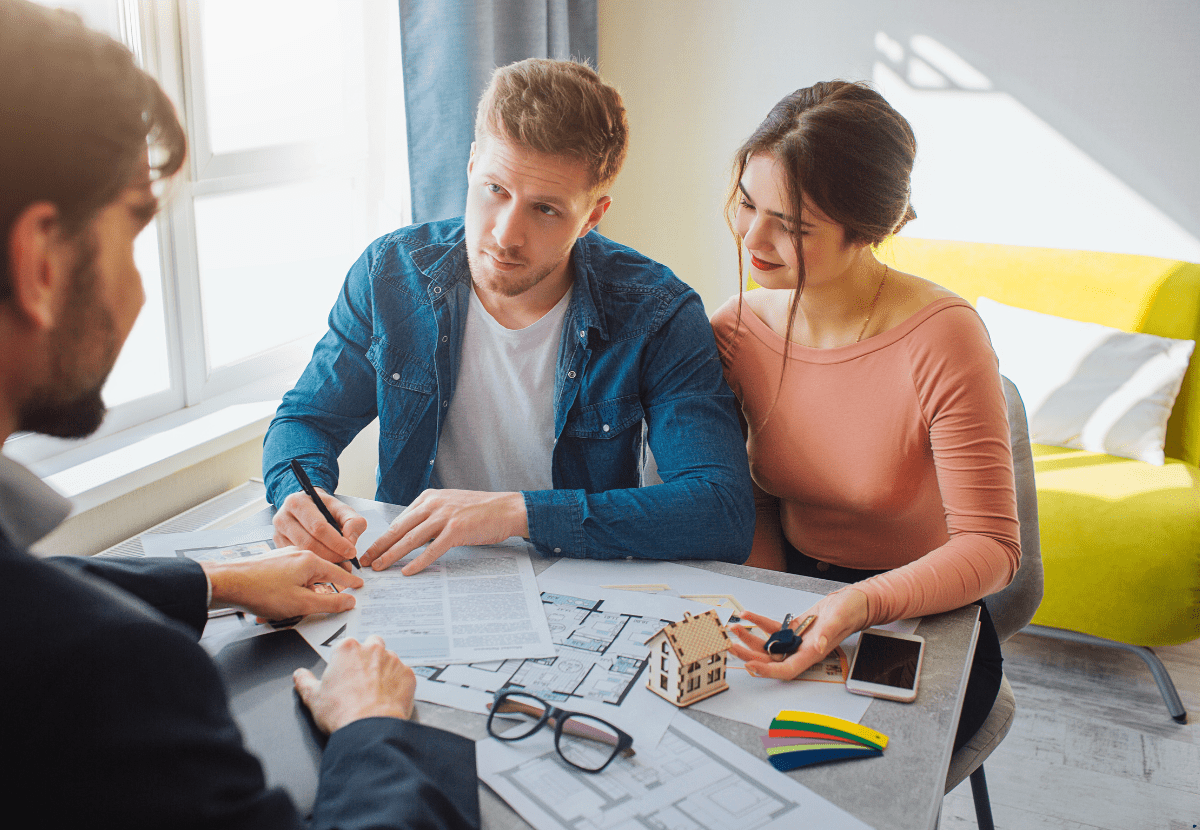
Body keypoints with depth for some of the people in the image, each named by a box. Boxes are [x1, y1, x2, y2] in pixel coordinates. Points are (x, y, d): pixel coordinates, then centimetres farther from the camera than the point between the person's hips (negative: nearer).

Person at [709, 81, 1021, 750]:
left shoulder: (941, 339, -20)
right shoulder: (736, 331, -5)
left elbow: (990, 545, -18)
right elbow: (757, 502, 6)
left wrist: (862, 605, -36)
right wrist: (769, 618, -11)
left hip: (925, 622, -3)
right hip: (792, 603, 4)